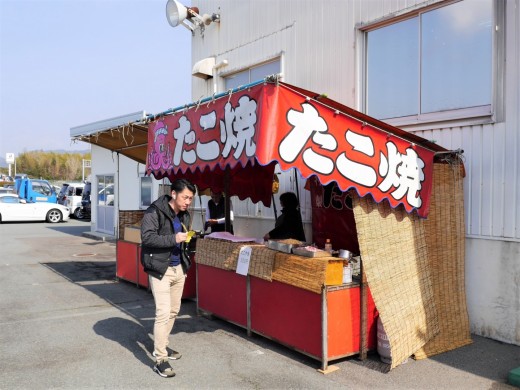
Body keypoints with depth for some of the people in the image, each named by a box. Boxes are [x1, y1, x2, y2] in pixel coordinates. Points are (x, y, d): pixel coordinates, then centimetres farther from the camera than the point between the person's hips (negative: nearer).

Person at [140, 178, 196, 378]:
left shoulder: (185, 215, 9)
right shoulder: (154, 212, -14)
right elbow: (147, 237, -23)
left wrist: (185, 265, 16)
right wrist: (173, 239, -28)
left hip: (179, 268, 8)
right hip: (160, 269, -7)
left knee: (173, 310, 14)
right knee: (163, 312, -10)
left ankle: (162, 346, 32)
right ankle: (160, 360, -2)